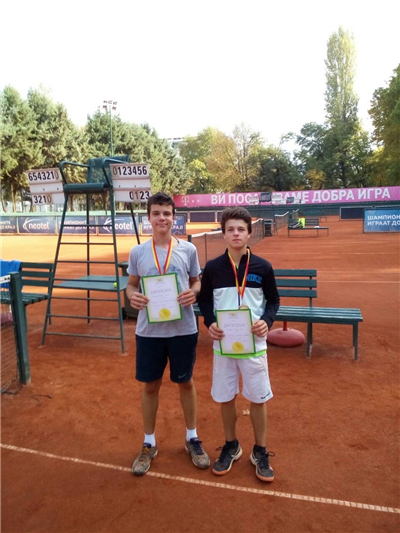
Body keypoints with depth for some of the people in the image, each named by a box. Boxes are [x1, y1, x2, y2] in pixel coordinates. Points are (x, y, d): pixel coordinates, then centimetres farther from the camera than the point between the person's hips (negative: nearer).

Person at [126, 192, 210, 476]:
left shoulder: (188, 249, -2)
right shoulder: (137, 252, -1)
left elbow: (197, 282, 7)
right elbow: (131, 284, 8)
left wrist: (193, 293, -15)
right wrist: (133, 296, -14)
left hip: (183, 329, 0)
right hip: (149, 330, 1)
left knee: (186, 382, 15)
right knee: (150, 386, 12)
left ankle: (192, 438, 36)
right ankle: (149, 444, 33)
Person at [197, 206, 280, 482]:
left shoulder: (263, 267, -4)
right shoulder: (213, 267, -3)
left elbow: (274, 300, 5)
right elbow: (204, 300, 7)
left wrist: (267, 321, -13)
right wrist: (210, 323, -10)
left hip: (254, 344, -1)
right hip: (223, 344, 1)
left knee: (258, 398, 9)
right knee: (226, 398, 14)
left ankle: (260, 452, 31)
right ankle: (231, 446, 37)